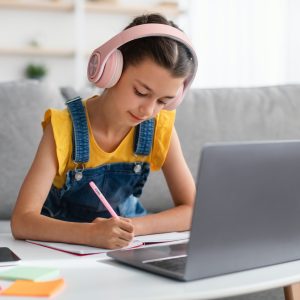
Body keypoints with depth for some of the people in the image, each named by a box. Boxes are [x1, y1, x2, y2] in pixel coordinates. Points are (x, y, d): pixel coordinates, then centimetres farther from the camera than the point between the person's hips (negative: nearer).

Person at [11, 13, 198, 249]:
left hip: (123, 247, 3)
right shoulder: (65, 128, -21)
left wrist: (131, 227, -27)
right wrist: (92, 234, -42)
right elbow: (22, 221, -26)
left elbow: (191, 210, -11)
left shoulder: (160, 127, -12)